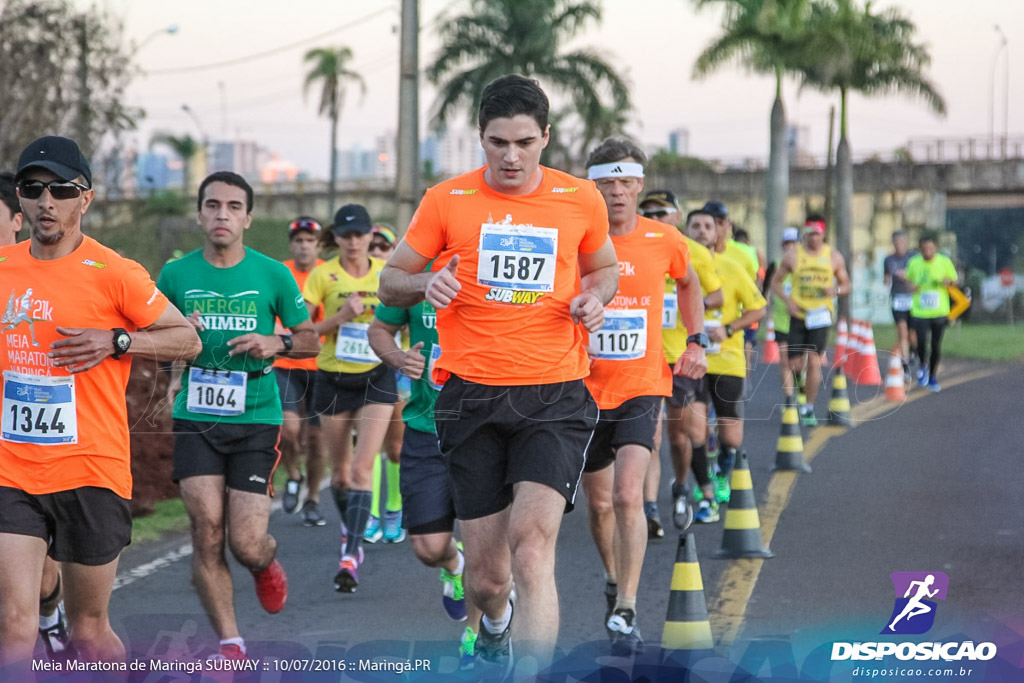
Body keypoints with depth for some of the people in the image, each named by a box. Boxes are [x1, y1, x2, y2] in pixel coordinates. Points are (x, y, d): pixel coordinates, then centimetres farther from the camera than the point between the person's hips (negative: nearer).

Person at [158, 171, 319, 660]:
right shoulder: (176, 275, 4)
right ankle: (229, 643, 5)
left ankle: (266, 565, 32)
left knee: (246, 544, -7)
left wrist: (277, 343, -11)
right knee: (206, 532, -9)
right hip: (195, 419, 1)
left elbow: (310, 340, 10)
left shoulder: (272, 274, 2)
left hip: (256, 419, -1)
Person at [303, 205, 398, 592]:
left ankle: (350, 557, -19)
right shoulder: (323, 275, -5)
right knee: (340, 470, 11)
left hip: (376, 378, 0)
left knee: (362, 467, -14)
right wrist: (340, 317, -21)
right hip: (334, 379, 0)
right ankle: (350, 532, 38)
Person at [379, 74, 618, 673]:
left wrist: (595, 296, 0)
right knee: (487, 574, 6)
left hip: (556, 397, -1)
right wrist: (425, 283, -12)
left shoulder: (581, 200, 5)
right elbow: (391, 282, 10)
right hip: (473, 397, 1)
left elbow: (605, 268, 23)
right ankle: (495, 624, 43)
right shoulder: (447, 201, 2)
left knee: (532, 542, -22)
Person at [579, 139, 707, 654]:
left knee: (628, 496, -18)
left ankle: (626, 614, -17)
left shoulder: (665, 242, -3)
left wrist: (696, 342, 11)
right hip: (585, 390, 1)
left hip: (642, 386, -1)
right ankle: (614, 580, 41)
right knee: (599, 503, 13)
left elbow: (688, 284, 20)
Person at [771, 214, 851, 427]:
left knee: (814, 361, -11)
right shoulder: (793, 257, 2)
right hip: (798, 314, 0)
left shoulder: (834, 258, 5)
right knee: (794, 365, 0)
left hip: (821, 315, 0)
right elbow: (775, 282, 10)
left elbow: (846, 285, 14)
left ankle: (809, 408, -1)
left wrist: (836, 290, -10)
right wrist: (787, 300, -7)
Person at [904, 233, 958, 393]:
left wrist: (948, 282, -14)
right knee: (921, 342, -14)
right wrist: (911, 285, -5)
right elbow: (908, 279, 18)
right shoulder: (913, 262, 1)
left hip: (939, 312, 0)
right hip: (919, 312, 0)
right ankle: (923, 366, 17)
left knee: (936, 345, 4)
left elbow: (954, 281, 9)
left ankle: (933, 377, 22)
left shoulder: (944, 262, -2)